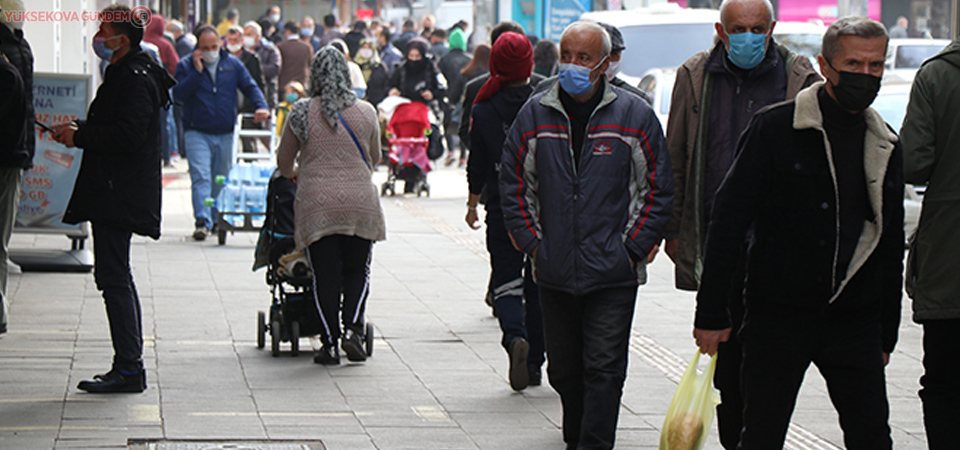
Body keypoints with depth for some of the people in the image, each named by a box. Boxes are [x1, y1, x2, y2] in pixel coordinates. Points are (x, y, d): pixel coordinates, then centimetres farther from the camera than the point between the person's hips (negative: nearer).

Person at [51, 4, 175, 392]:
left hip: (119, 196, -11)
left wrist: (79, 136, -15)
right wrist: (78, 128, 11)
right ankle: (129, 366, 18)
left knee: (113, 277, -10)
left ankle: (128, 369, -10)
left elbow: (127, 134, -24)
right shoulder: (127, 74, 18)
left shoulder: (134, 79, -15)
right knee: (116, 277, 14)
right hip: (115, 194, 11)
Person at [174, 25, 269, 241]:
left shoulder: (233, 64, 8)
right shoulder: (186, 65, 2)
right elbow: (179, 95, -10)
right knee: (201, 177, -17)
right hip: (197, 133, -3)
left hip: (225, 134, 3)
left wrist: (261, 107, -9)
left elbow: (250, 87, 9)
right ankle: (202, 221, -25)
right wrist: (197, 71, -17)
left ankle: (215, 218, 27)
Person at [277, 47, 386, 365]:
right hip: (360, 203, 1)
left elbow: (284, 162, 9)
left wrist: (296, 175, 32)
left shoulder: (302, 113, -2)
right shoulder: (365, 113, 1)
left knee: (325, 276, 4)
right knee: (357, 271, 13)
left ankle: (330, 343, 3)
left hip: (316, 204, -1)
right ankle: (352, 329, -3)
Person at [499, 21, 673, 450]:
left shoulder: (634, 116, -1)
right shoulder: (535, 114, 5)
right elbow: (513, 185, 11)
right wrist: (532, 242, 3)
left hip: (613, 273, -3)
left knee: (603, 367, -6)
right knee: (563, 368, 13)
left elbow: (657, 189, 2)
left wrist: (633, 249, -4)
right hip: (554, 271, 3)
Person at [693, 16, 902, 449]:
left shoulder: (885, 146, 9)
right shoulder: (775, 129, -6)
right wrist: (711, 312, -9)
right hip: (778, 315, -4)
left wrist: (886, 333, 16)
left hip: (854, 321, 4)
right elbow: (729, 220, -6)